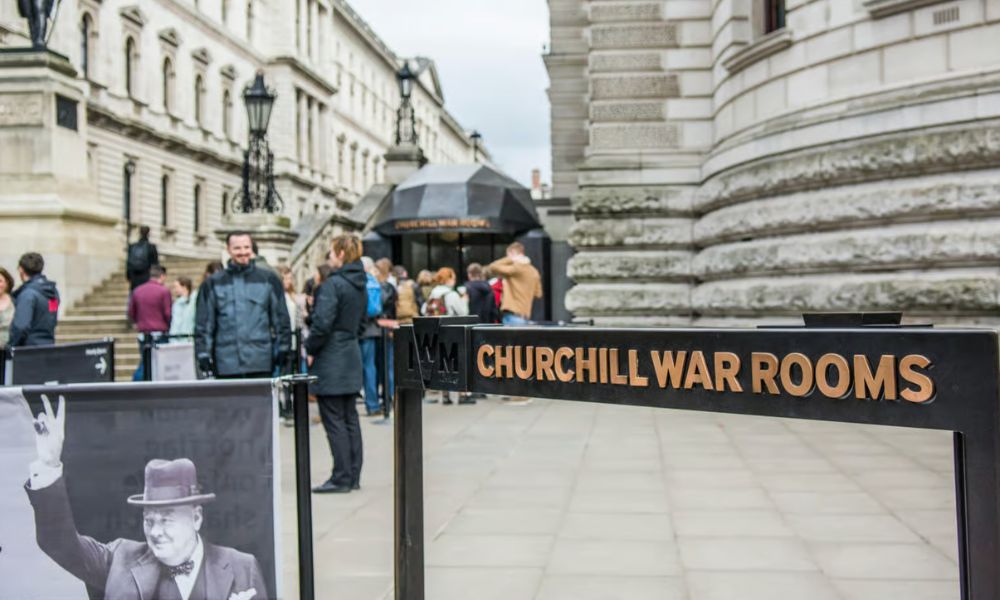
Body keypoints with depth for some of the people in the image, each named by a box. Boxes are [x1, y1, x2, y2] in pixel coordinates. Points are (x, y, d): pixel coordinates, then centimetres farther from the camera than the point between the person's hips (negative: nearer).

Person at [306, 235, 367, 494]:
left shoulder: (333, 284, -16)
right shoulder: (361, 285, 10)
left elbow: (322, 323, -21)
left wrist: (310, 350, -8)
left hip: (331, 360, -8)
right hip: (352, 356, 9)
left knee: (334, 420, -3)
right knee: (350, 418, 12)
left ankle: (341, 478, 0)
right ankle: (353, 476, 17)